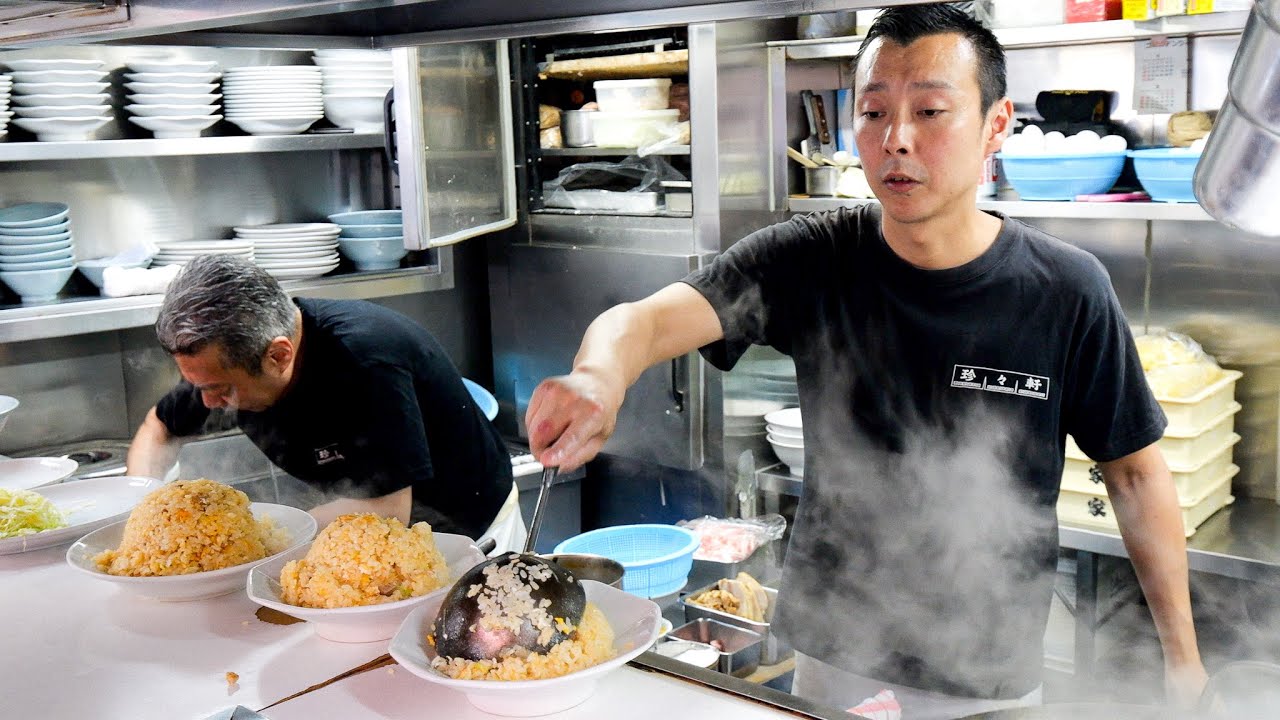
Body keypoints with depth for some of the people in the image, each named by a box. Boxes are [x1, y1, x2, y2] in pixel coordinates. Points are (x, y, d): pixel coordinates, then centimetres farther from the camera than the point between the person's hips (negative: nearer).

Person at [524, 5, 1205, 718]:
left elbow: (1136, 472, -5)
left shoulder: (1067, 290, -15)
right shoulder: (809, 262, -14)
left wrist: (1183, 656, -4)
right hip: (834, 639, 1)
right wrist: (599, 377, -50)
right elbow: (645, 319, -27)